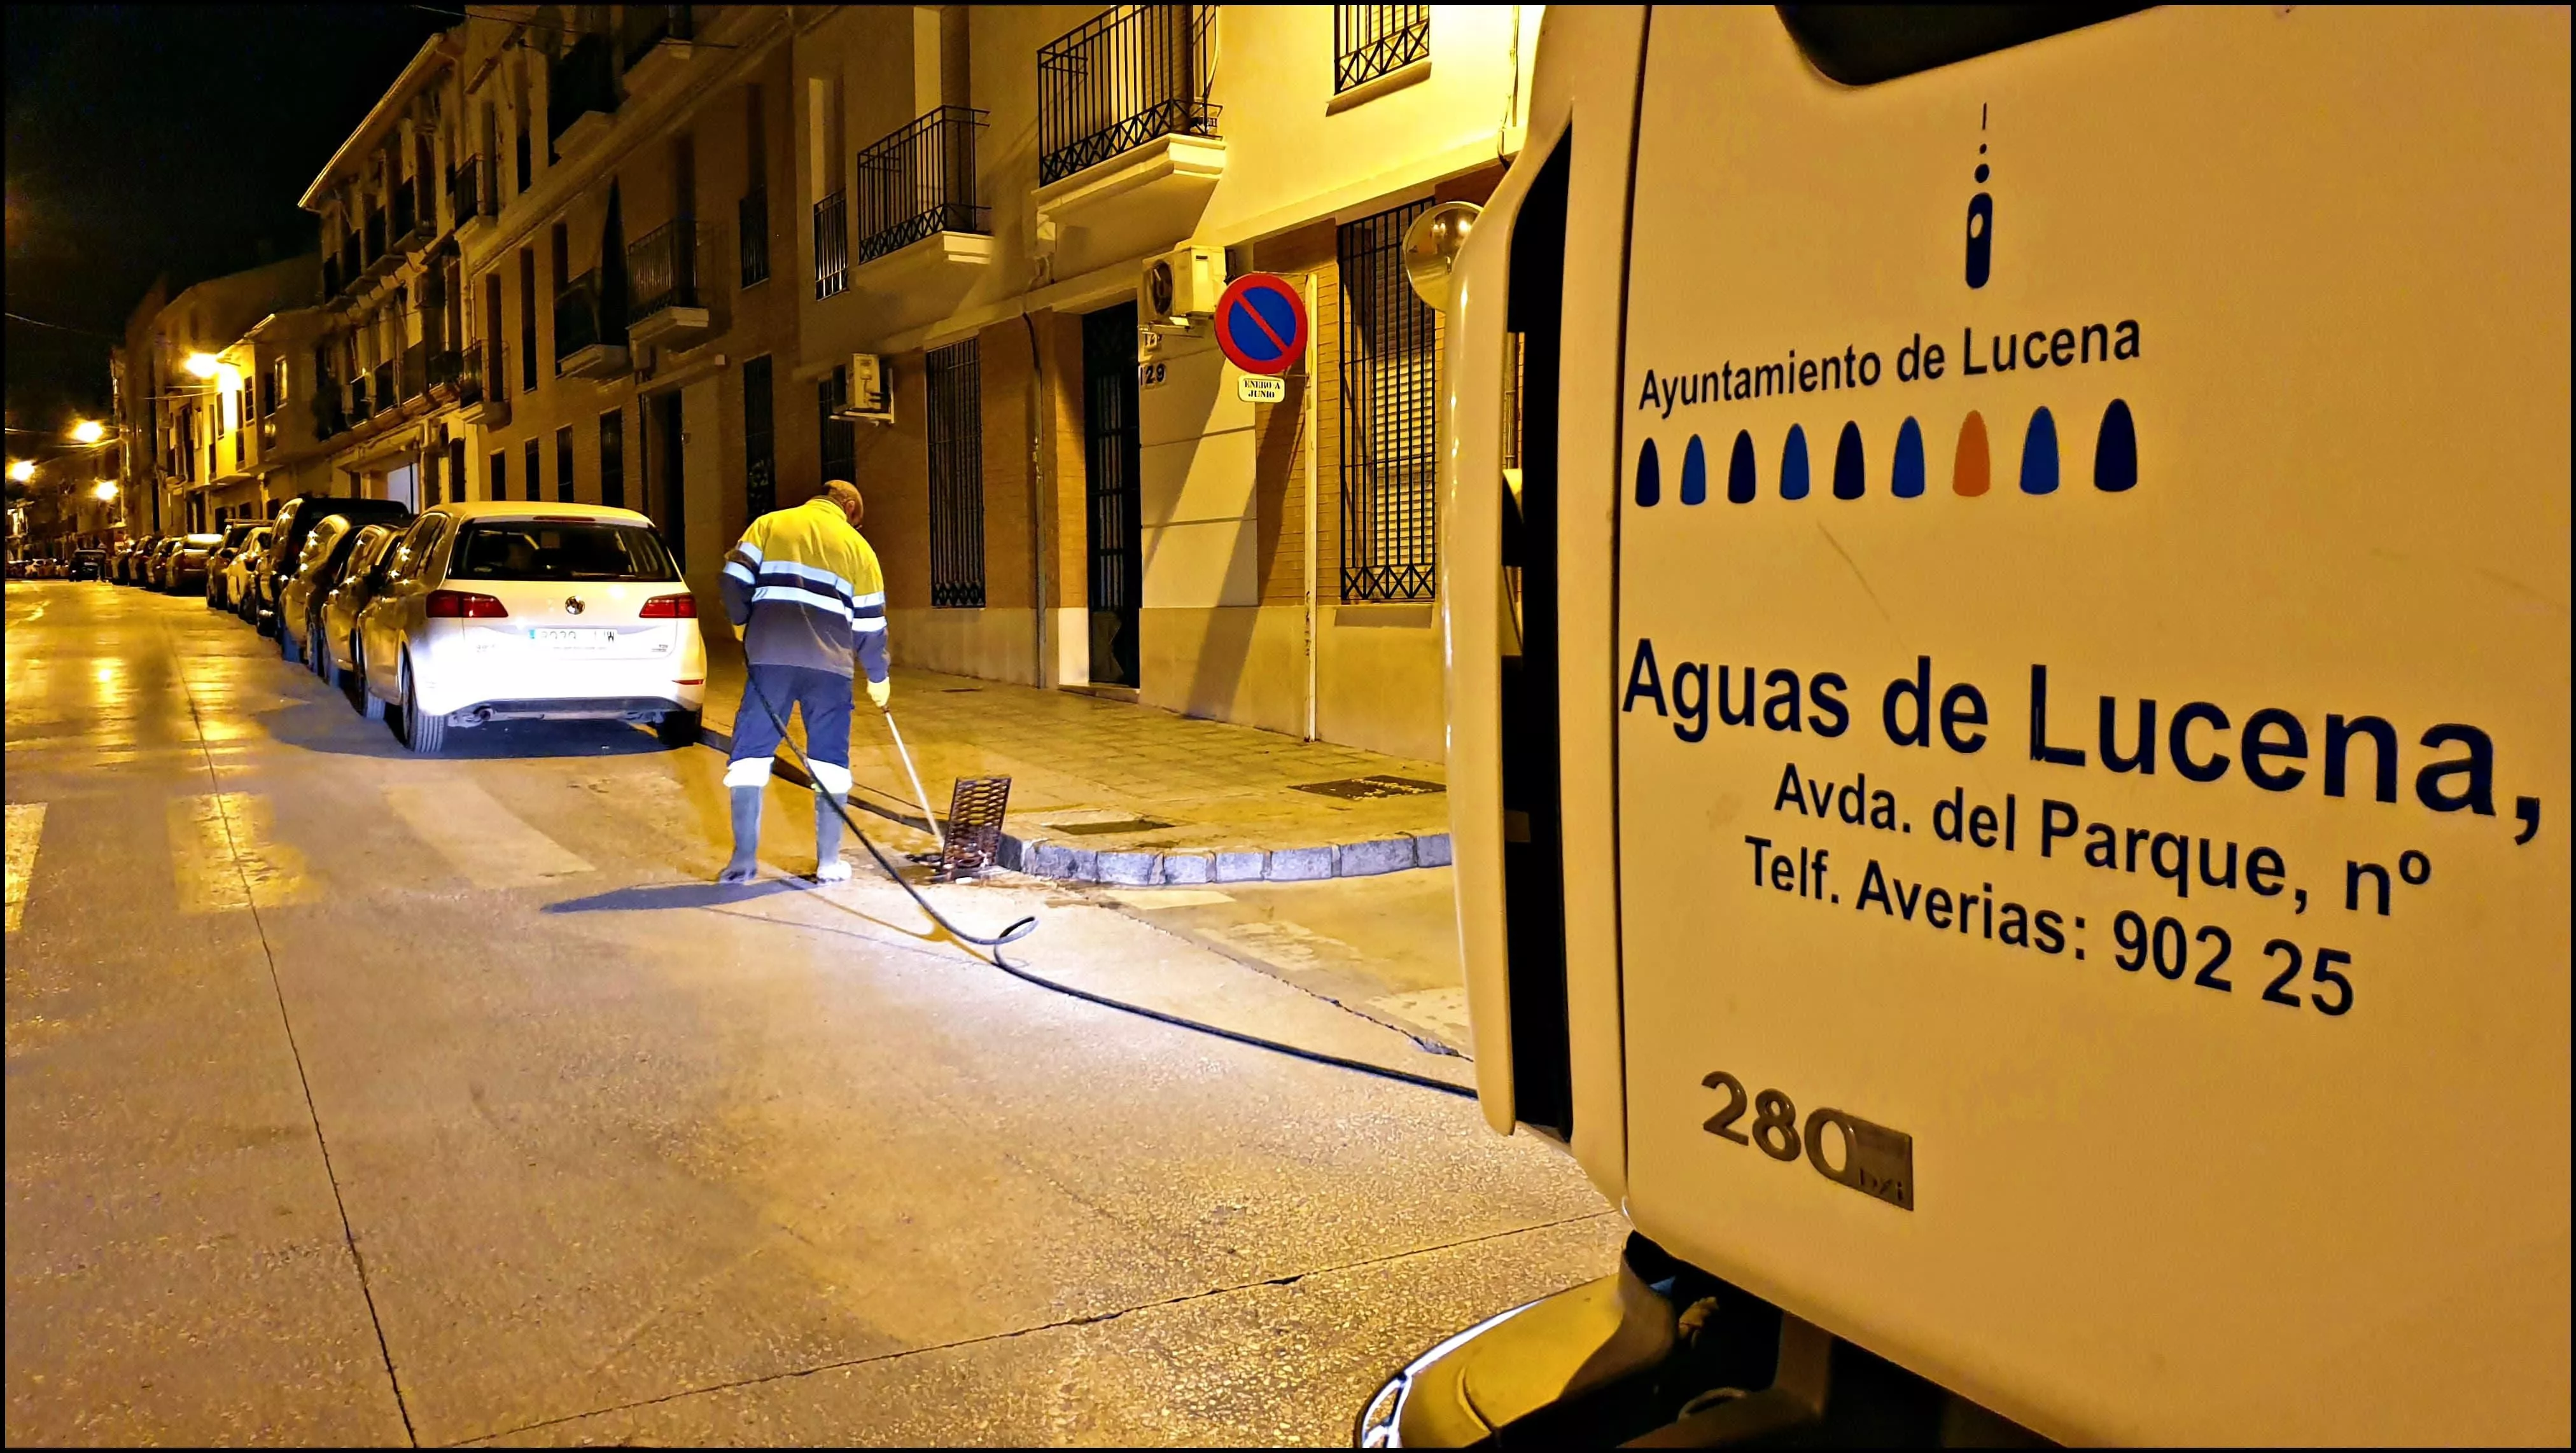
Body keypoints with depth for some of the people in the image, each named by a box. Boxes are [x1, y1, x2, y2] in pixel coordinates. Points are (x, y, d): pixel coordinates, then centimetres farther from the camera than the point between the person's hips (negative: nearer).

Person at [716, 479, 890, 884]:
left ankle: (744, 858, 1)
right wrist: (878, 677, 24)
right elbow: (870, 623, 13)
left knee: (751, 752, 5)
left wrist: (742, 623, 21)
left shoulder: (769, 525, 13)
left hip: (770, 656, 0)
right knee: (829, 759, 9)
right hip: (831, 662, 1)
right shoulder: (857, 546, 14)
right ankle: (828, 862, 9)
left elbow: (735, 578, 3)